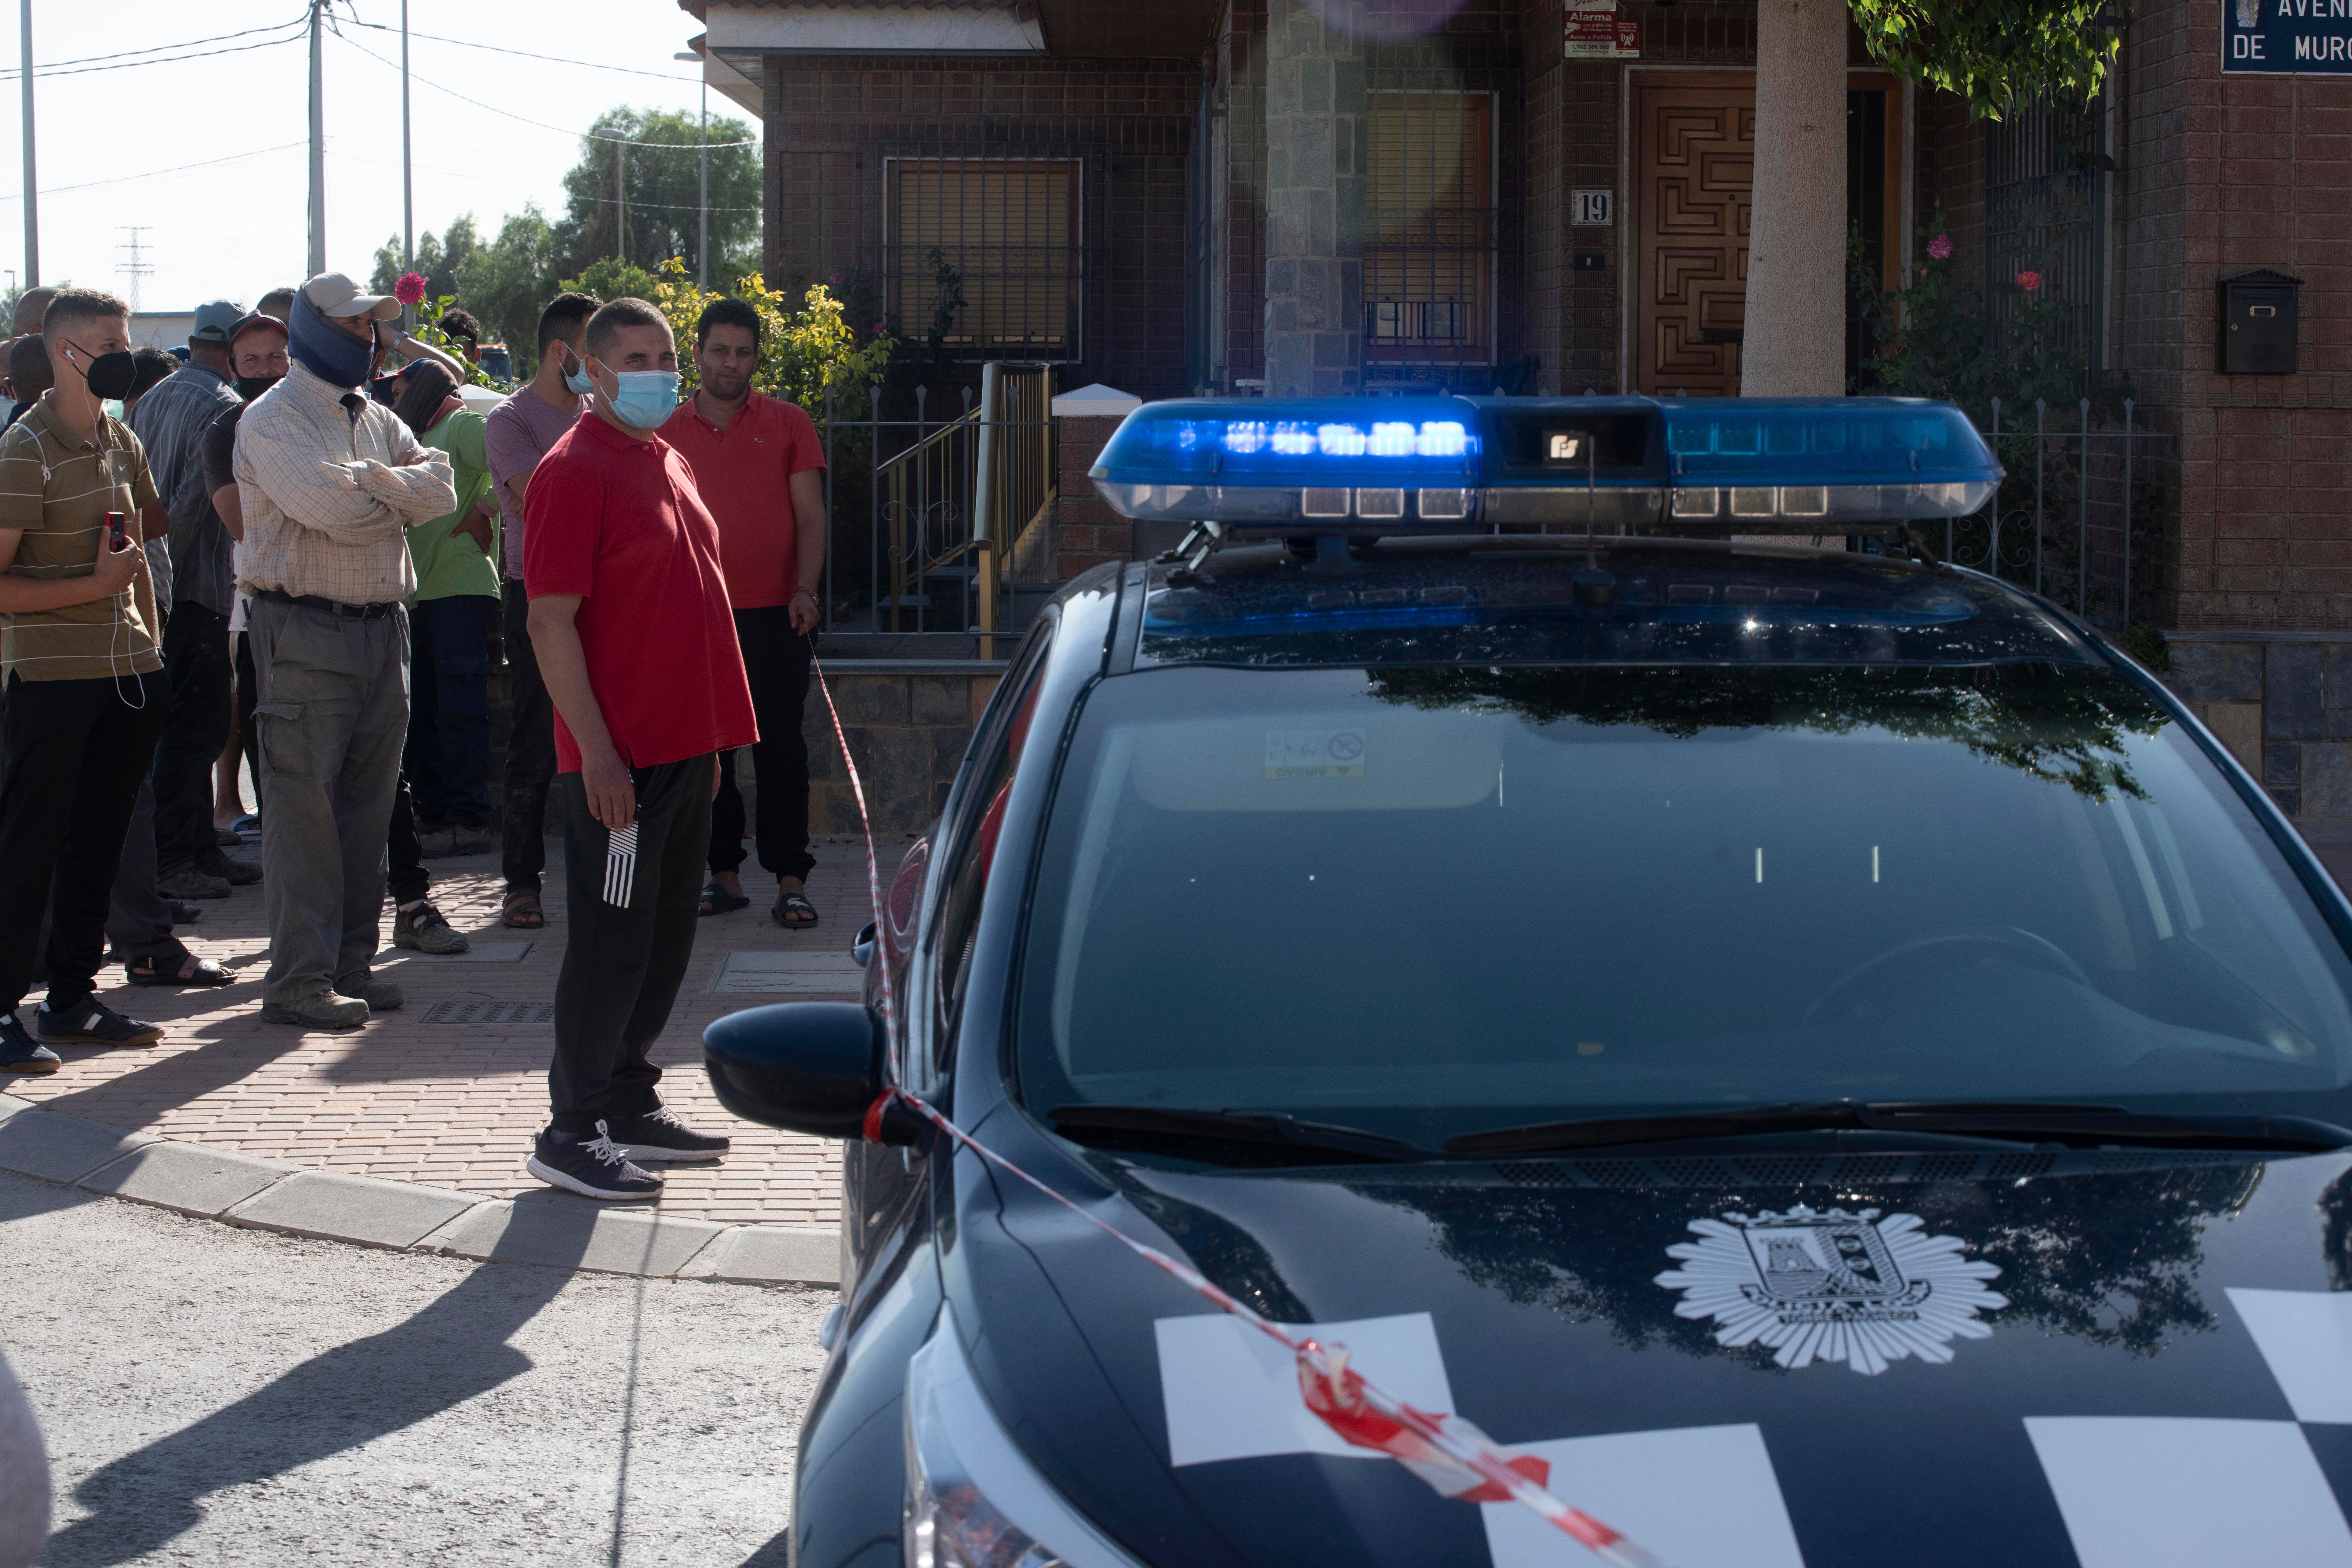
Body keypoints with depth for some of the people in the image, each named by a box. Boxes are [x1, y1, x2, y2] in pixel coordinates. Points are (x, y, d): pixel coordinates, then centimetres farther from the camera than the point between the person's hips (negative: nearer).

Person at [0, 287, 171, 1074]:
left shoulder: (121, 439, 12)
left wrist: (149, 641, 16)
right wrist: (94, 585, -18)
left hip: (127, 674, 7)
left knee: (97, 843, 13)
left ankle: (73, 1000, 22)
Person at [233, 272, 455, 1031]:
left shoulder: (377, 420, 18)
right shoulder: (273, 419, -5)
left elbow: (440, 490, 3)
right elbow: (331, 507, -20)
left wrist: (373, 482, -13)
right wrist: (400, 495, -3)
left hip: (383, 625, 7)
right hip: (305, 632, -7)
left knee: (368, 802, 9)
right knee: (304, 807, -6)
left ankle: (349, 962, 18)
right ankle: (298, 981, -2)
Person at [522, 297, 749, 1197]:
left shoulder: (669, 464, 15)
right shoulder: (576, 471, -11)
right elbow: (551, 624, -16)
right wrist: (597, 750, -21)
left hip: (685, 746, 9)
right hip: (621, 756, -9)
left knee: (665, 939, 14)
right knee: (611, 943, -4)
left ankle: (629, 1105, 25)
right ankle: (572, 1132, 5)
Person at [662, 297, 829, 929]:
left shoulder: (788, 424, 6)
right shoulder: (668, 432, 9)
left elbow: (810, 516, 3)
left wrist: (805, 590, -10)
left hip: (773, 615, -2)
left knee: (780, 747, -2)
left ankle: (791, 880, 1)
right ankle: (724, 874, 13)